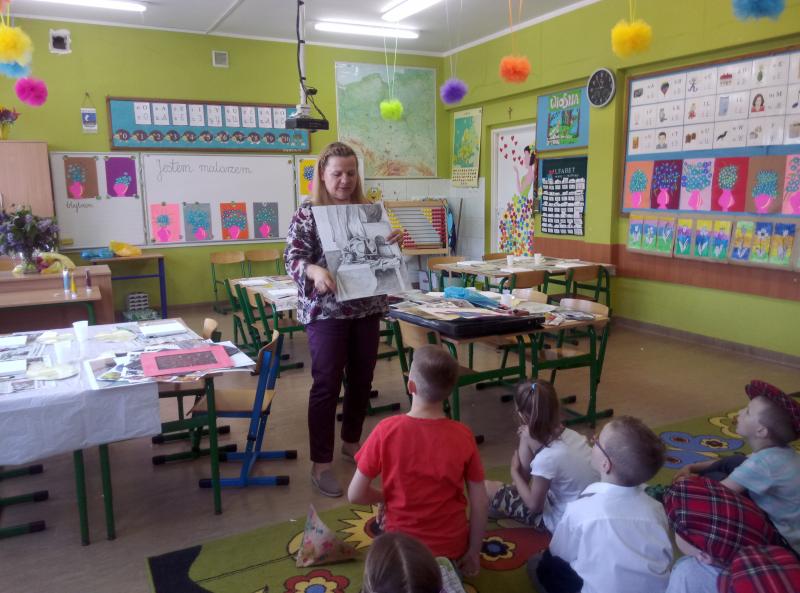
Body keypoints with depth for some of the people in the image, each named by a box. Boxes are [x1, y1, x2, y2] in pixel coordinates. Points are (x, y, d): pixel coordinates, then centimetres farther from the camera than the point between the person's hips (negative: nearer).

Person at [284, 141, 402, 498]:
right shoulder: (308, 213, -5)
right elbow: (293, 258, -13)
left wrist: (393, 241, -7)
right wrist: (315, 271, -34)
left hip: (367, 308, 6)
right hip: (326, 310, -5)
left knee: (362, 380, 14)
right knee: (327, 385, -2)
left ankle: (351, 443, 34)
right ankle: (321, 464, 10)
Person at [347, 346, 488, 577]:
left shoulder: (386, 430, -20)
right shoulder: (463, 435, -16)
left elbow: (355, 495, -13)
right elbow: (480, 503, -9)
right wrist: (473, 552, 6)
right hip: (452, 545, 2)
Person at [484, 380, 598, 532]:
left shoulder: (546, 458, -32)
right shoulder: (570, 434, -13)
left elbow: (534, 505, -17)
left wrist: (514, 472, -4)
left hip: (565, 522, -7)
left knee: (487, 488, -1)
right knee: (526, 436, 5)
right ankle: (519, 486, 22)